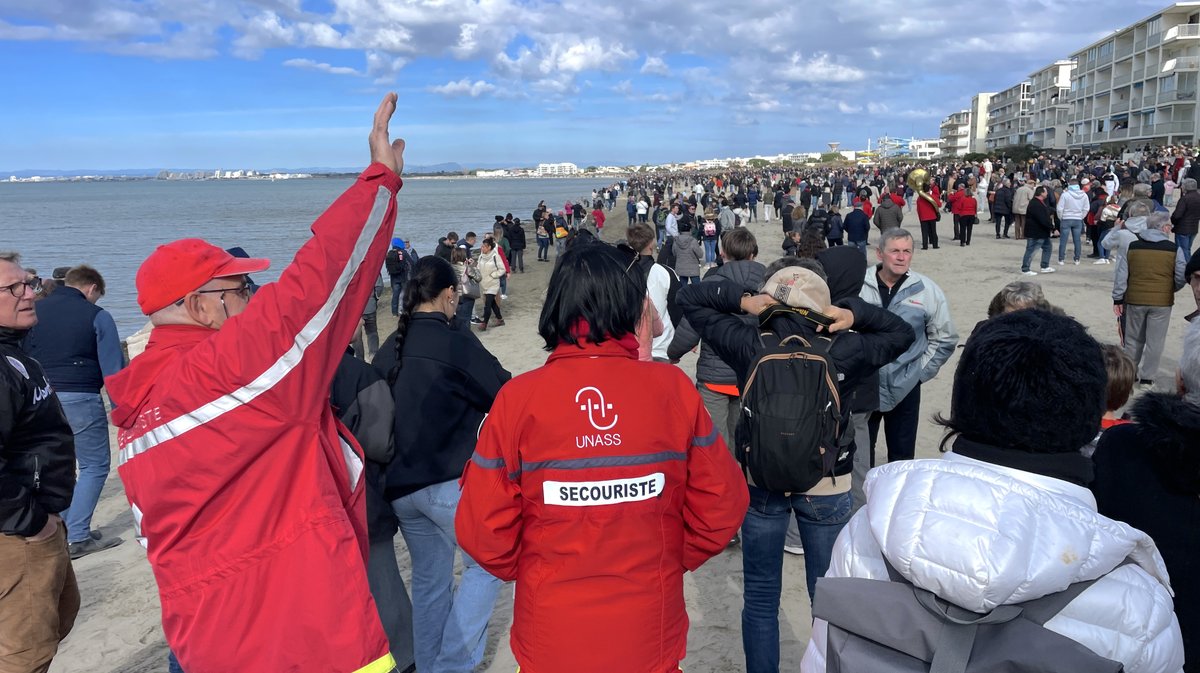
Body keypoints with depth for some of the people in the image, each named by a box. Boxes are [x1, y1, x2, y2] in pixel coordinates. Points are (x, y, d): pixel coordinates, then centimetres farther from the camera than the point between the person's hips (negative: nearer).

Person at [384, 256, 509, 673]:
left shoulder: (392, 346, 5)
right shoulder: (455, 344, -14)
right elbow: (506, 397, -11)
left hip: (400, 483, 7)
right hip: (448, 480, -7)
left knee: (429, 578, 19)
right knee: (485, 565, 11)